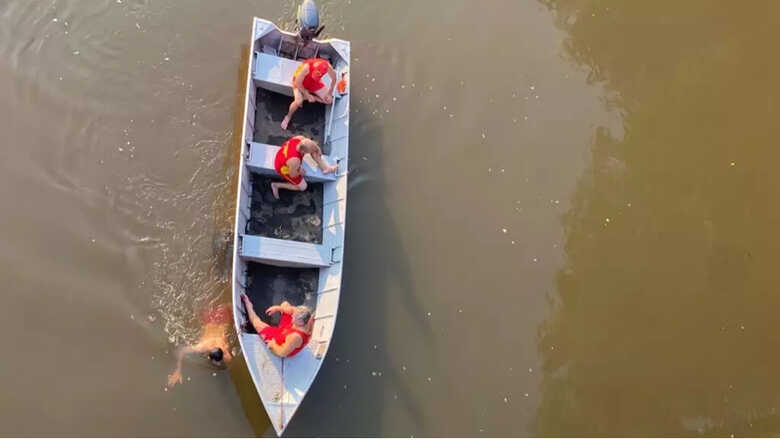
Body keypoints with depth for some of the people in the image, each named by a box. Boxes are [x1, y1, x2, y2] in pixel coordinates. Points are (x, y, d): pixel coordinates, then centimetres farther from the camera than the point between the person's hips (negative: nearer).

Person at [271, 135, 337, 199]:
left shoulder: (301, 138, -30)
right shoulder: (295, 160, -45)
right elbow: (292, 175, -24)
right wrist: (300, 172, -8)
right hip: (284, 168, -7)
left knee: (314, 150, -5)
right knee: (303, 187, 9)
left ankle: (325, 168, 11)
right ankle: (276, 185, 16)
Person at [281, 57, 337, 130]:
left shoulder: (327, 66, -29)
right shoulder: (306, 67, -41)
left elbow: (333, 78, -6)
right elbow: (298, 83, -27)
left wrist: (329, 94, -7)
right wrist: (308, 95, -21)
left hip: (314, 83, 5)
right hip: (300, 83, -4)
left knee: (329, 100, -7)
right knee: (298, 102, -31)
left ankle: (305, 98, 7)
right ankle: (288, 117, -2)